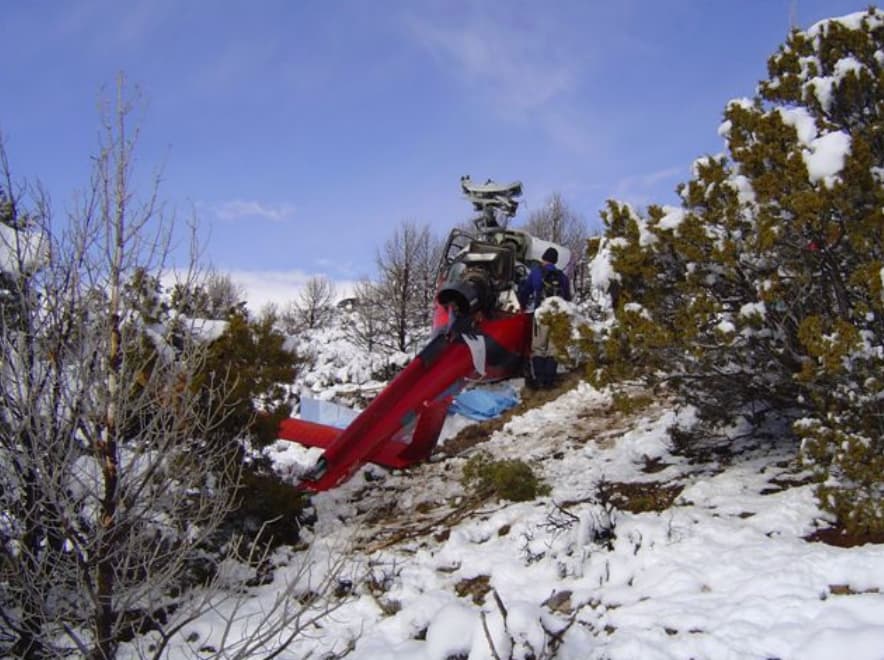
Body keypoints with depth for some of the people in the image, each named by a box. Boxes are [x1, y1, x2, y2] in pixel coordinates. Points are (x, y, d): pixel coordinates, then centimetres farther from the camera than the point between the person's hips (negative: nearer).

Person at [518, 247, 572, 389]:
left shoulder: (536, 272, 2)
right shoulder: (562, 276, 10)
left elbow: (524, 291, 5)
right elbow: (568, 297, 13)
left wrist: (524, 306, 20)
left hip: (542, 314, -2)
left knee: (538, 348, 5)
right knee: (553, 348, 7)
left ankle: (538, 379, -1)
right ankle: (549, 380, 6)